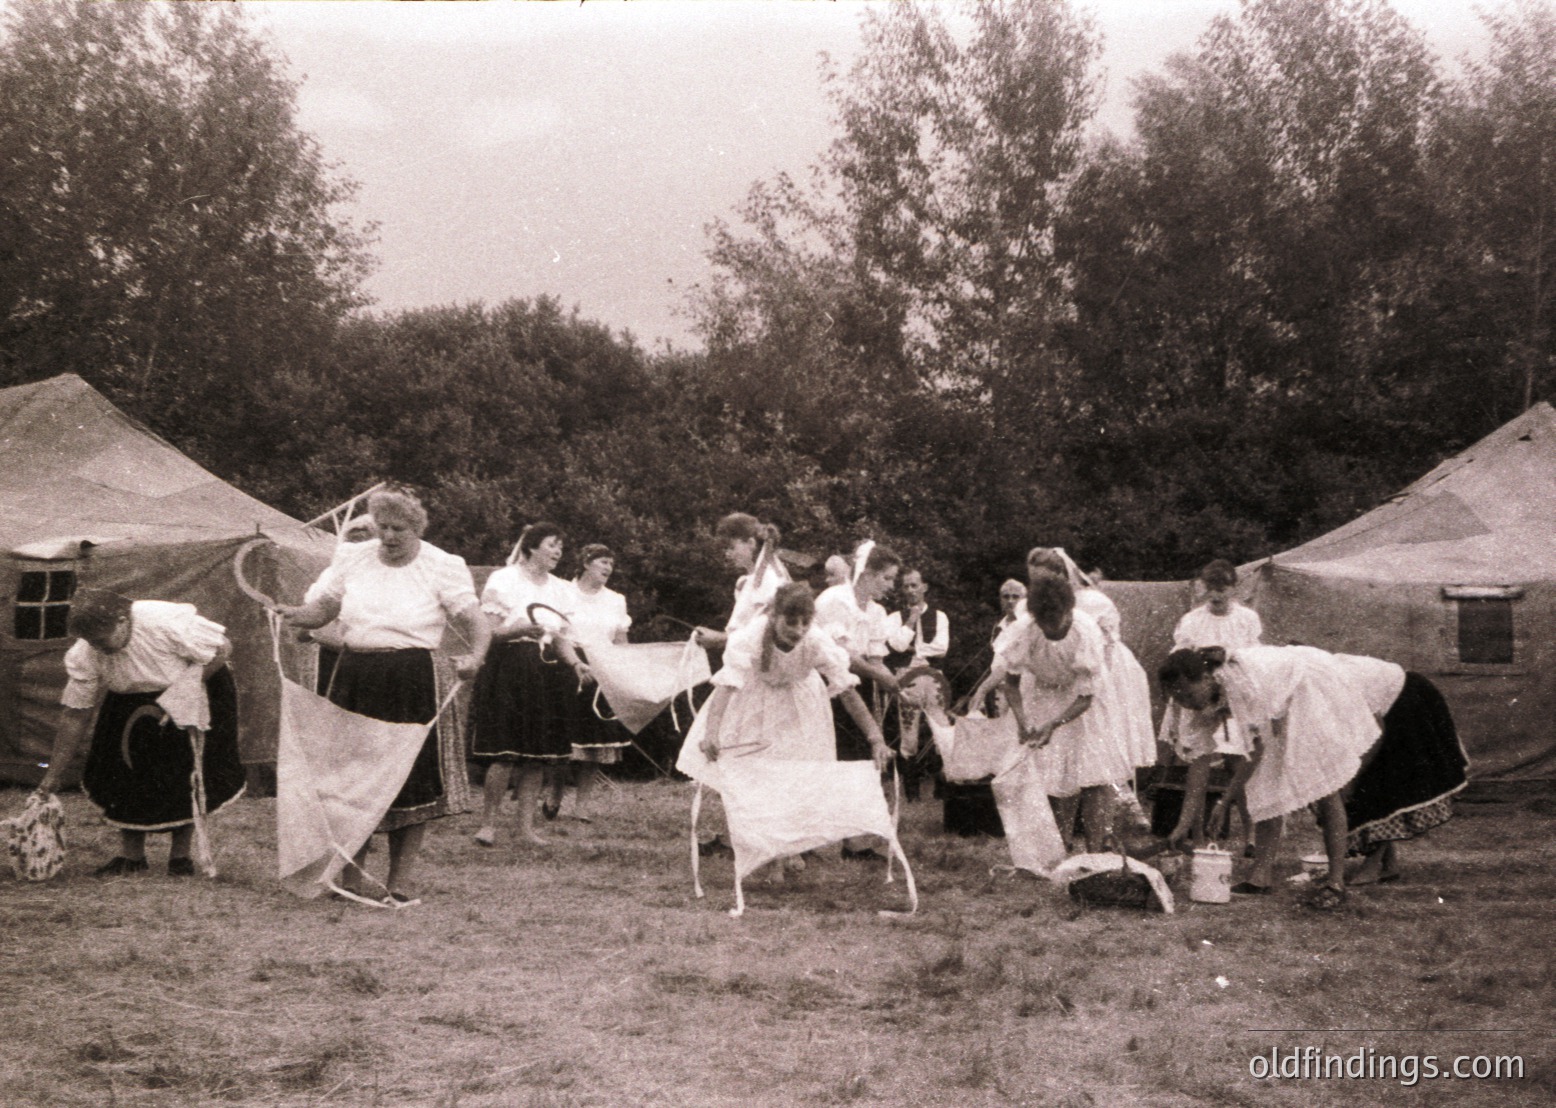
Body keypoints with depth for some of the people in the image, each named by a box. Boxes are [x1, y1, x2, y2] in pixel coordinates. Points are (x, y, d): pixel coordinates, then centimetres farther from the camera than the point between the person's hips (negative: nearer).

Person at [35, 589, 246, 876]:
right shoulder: (84, 656, -22)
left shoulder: (168, 622, -36)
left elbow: (222, 649, -25)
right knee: (124, 770, -6)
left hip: (194, 694, -4)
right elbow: (75, 716, -14)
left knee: (185, 773, -10)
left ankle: (181, 853, 4)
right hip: (132, 700, 4)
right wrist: (53, 776, -15)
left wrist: (177, 696, -28)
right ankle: (131, 854, 7)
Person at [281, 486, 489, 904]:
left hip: (413, 685, -3)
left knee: (412, 776, 1)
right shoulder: (351, 558, 9)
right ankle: (350, 874, 18)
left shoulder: (443, 567, -1)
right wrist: (295, 614, -13)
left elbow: (472, 620, -4)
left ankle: (402, 879, 13)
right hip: (354, 678, 3)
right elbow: (320, 607, 10)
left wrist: (474, 654, -25)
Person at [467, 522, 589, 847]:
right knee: (504, 753, -10)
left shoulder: (562, 590, 14)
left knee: (538, 756, 3)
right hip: (508, 670, -5)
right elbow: (489, 631, -5)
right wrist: (521, 628, -22)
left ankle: (527, 824, 10)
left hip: (545, 672, 5)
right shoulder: (504, 580, -1)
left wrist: (576, 663, -4)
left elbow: (561, 638, 14)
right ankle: (488, 822, 0)